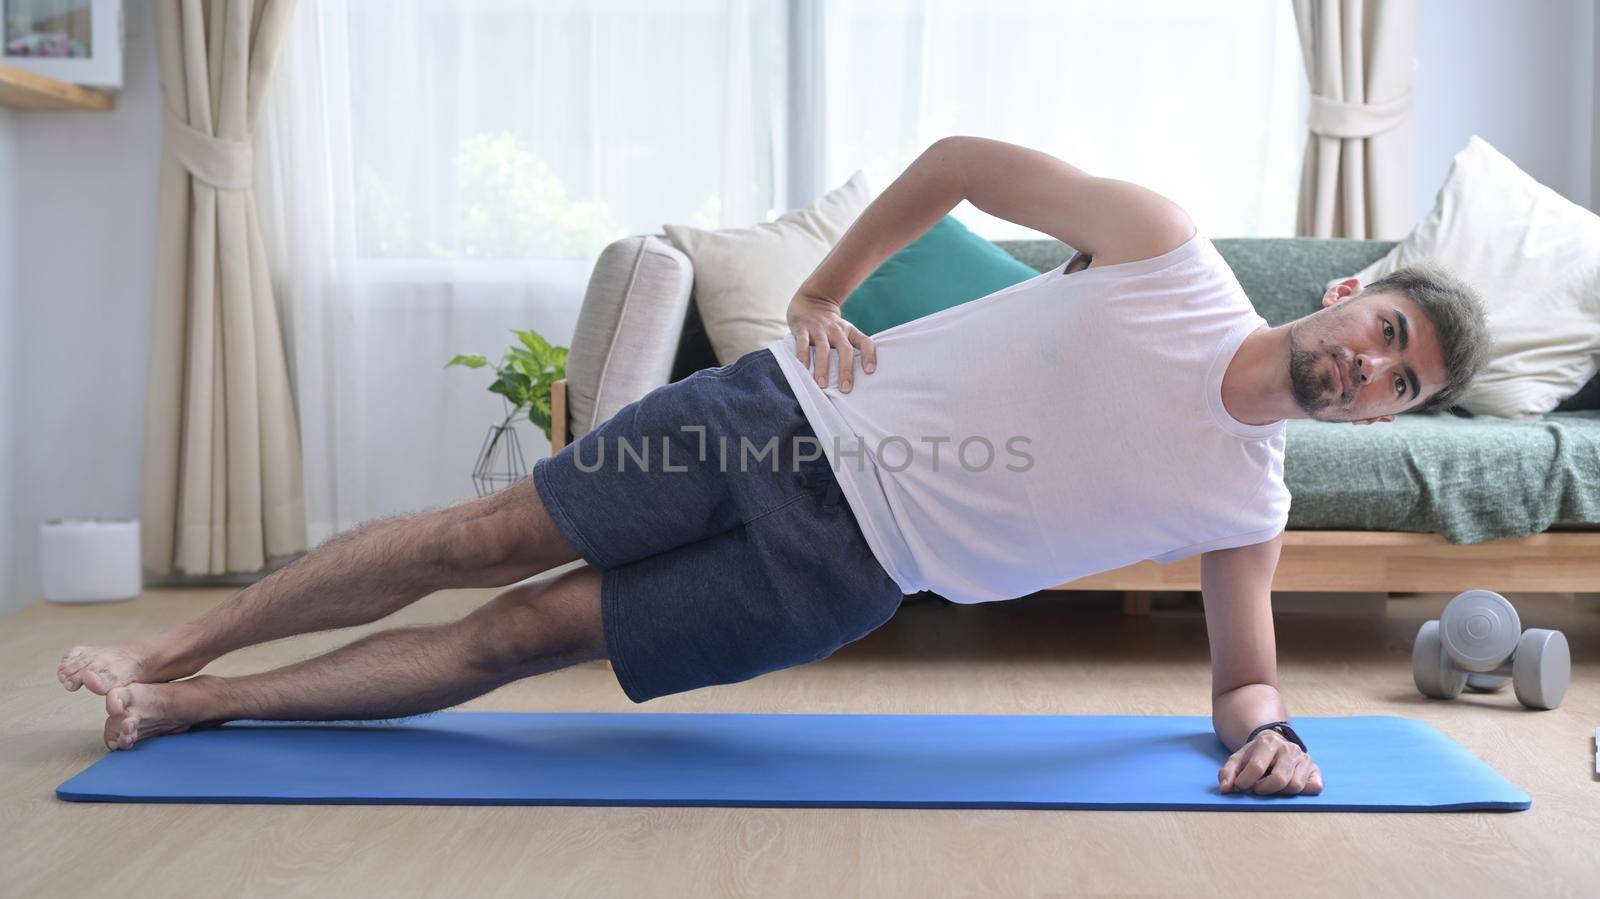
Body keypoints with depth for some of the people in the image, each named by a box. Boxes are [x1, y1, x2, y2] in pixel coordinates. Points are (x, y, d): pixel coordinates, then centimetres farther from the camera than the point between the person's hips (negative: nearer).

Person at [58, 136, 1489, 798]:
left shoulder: (1249, 505, 0)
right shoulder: (1164, 248, -6)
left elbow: (1242, 661, 12)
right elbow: (962, 162, 0)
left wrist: (1265, 727, -10)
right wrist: (823, 289, -3)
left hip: (842, 575, 1)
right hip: (792, 413, 0)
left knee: (525, 634, -2)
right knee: (488, 539, 0)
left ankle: (191, 707, 14)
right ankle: (170, 654, 19)